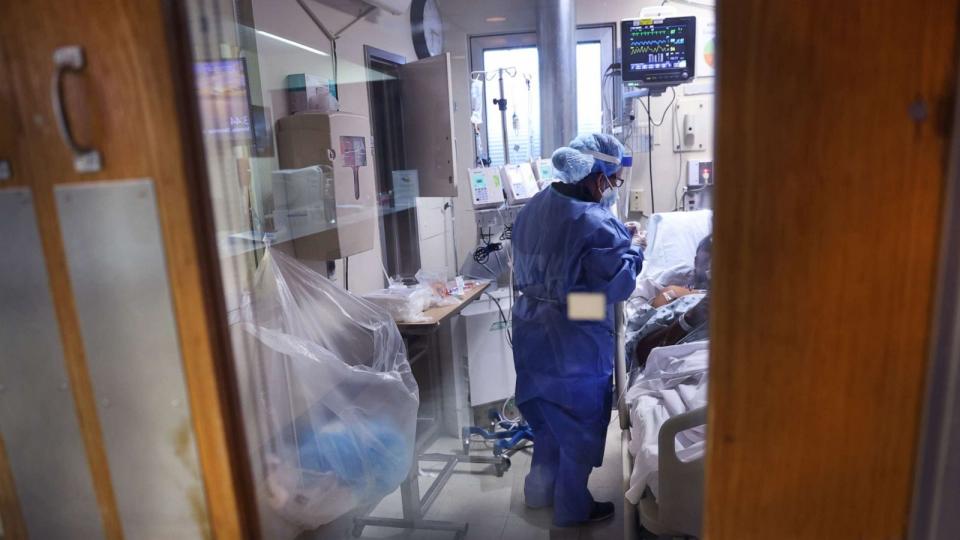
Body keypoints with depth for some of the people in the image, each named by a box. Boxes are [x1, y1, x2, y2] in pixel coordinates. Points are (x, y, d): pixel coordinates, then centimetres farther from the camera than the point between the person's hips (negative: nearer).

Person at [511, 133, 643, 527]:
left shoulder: (535, 207, 2)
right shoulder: (596, 225, -24)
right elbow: (618, 286, -20)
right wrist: (631, 248, -3)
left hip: (532, 331, 8)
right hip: (574, 342, -8)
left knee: (548, 414, 26)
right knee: (579, 425, 13)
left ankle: (541, 488, 42)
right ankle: (572, 508, 31)